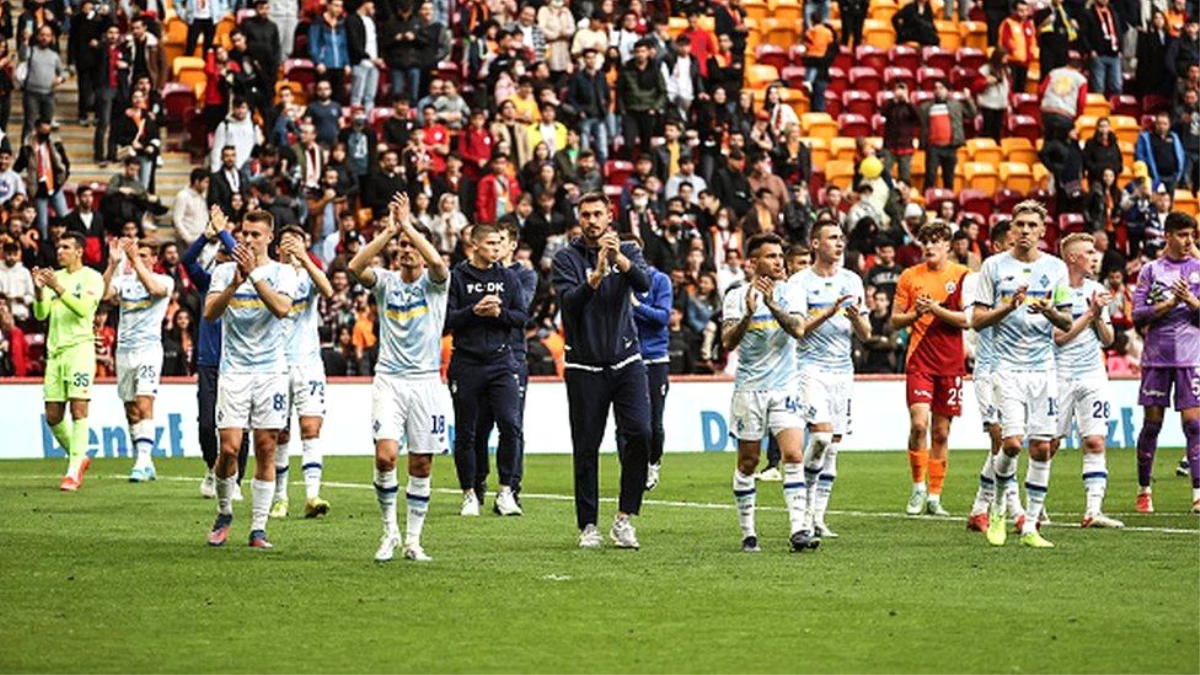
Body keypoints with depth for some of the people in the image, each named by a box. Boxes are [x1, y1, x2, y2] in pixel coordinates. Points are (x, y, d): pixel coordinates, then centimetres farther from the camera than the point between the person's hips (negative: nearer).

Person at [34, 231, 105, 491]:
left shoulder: (92, 278, 0)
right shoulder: (54, 276, 17)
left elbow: (84, 308, -16)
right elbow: (41, 314, 8)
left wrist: (58, 288, -24)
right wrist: (40, 290, -10)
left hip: (79, 347, -6)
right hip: (54, 350, 6)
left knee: (78, 409, -13)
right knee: (52, 416, 4)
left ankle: (74, 471, -13)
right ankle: (78, 457, 24)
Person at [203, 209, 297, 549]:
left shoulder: (282, 272, 4)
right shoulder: (224, 271, 7)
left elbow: (282, 308, -15)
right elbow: (210, 313, -7)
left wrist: (254, 274, -20)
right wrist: (235, 283, -21)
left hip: (271, 371, 0)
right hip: (234, 370, 0)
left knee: (265, 450, 0)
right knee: (229, 448, -8)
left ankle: (258, 527, 5)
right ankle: (224, 514, 15)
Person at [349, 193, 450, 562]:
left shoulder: (434, 282, 2)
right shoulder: (386, 281, 5)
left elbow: (436, 261, -22)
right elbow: (355, 266, -15)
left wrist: (408, 224, -19)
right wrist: (388, 230, -19)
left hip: (426, 381, 0)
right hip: (389, 379, 0)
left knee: (421, 465, 2)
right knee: (385, 455, -16)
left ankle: (413, 540, 12)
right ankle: (390, 529, 2)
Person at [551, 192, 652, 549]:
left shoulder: (627, 252, 7)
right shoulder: (566, 258, 1)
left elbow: (644, 284, -12)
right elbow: (570, 301, -14)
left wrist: (619, 259, -29)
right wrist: (596, 275, -29)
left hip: (626, 361, 1)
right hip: (585, 366, -1)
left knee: (640, 433, -14)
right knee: (586, 448, 1)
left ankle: (625, 516, -6)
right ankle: (588, 525, 11)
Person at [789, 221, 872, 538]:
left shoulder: (852, 281, 12)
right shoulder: (800, 281, -2)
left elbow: (865, 334, 13)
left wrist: (856, 316, -9)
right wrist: (830, 311, -22)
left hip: (843, 371, 5)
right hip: (811, 367, -5)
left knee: (833, 446, 3)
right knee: (821, 434, -21)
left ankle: (818, 517, 7)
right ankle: (806, 504, -2)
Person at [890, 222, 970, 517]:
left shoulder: (962, 276, 2)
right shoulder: (909, 277, 6)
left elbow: (967, 319, -5)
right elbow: (895, 321, 9)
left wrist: (936, 308, -15)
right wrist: (916, 313, -10)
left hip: (950, 362, 0)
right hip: (919, 360, 0)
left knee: (941, 431, 4)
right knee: (919, 423, -15)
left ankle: (934, 496, 12)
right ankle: (918, 487, 1)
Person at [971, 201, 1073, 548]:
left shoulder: (1056, 268, 9)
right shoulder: (994, 266, 2)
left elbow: (1067, 324, 12)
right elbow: (977, 320, 2)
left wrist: (1049, 311, -9)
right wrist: (1009, 306, -13)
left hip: (1043, 367, 3)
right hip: (1008, 366, -3)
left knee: (1041, 448, 0)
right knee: (1012, 442, -15)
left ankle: (1030, 526, 7)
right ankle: (998, 507, 10)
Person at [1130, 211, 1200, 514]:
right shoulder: (1150, 270, 6)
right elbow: (1138, 316, 0)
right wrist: (1171, 302, -10)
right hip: (1156, 356, 0)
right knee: (1152, 422, 4)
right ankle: (1144, 490, 16)